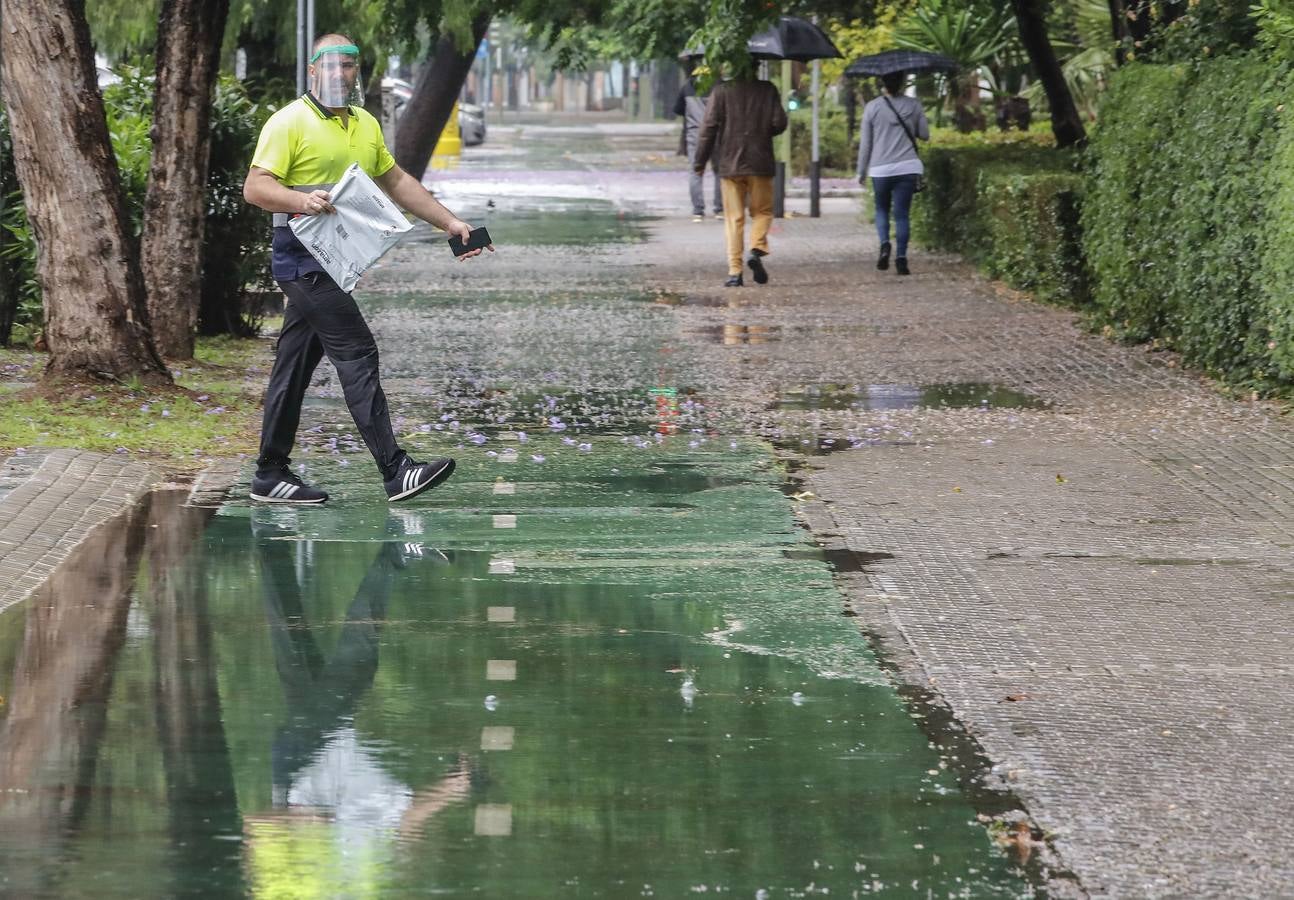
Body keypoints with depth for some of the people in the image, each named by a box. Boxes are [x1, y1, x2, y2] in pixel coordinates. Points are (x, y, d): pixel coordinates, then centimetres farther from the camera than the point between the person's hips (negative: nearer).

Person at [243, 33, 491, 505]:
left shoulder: (365, 125, 16)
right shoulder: (290, 122, -9)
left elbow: (396, 180, 23)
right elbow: (255, 187, -14)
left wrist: (449, 222, 17)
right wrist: (303, 201, -31)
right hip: (305, 262, -8)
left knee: (295, 365, 11)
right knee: (357, 353, -13)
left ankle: (271, 475, 16)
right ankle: (395, 470, -15)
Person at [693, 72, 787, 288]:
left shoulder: (722, 91, -2)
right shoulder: (768, 91, 1)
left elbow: (709, 127, -6)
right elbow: (779, 123, -3)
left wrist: (700, 162, 0)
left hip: (730, 165, 0)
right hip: (760, 164, 0)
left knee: (733, 219, 4)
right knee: (762, 211, 15)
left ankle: (734, 271, -2)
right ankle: (757, 250, -10)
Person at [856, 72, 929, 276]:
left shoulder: (872, 107, -2)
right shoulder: (913, 105, 0)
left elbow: (865, 142, 1)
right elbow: (925, 135, 8)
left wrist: (861, 171, 10)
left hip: (880, 169, 0)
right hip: (907, 167, 0)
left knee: (882, 209, 17)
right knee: (902, 213, 4)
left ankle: (884, 244, -8)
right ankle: (901, 258, -5)